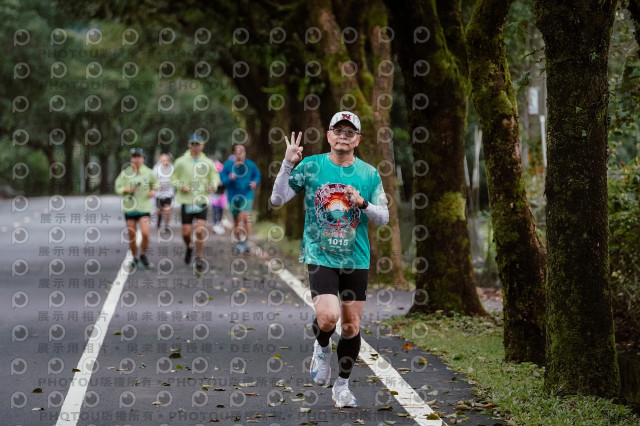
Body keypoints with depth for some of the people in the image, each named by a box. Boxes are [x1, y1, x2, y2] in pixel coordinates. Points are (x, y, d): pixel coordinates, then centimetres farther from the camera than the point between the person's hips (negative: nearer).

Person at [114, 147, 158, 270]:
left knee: (145, 233, -14)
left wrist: (153, 190, -2)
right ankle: (134, 257, 27)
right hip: (129, 208, 1)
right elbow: (118, 187, 1)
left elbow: (155, 183, 17)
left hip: (144, 208, -1)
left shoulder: (148, 172, -1)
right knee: (131, 236, 5)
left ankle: (143, 255, 10)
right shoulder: (125, 173, -3)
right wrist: (127, 190, -17)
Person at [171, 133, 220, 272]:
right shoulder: (181, 162, 1)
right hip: (186, 202, 0)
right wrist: (181, 186, -13)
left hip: (202, 202, 0)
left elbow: (215, 177, 14)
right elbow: (173, 179, 7)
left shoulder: (208, 163, 5)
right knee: (186, 232, 0)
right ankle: (189, 247, 34)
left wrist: (213, 186, -8)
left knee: (200, 231, -11)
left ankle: (199, 258, 5)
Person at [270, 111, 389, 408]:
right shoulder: (311, 166, -1)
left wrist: (363, 204, -14)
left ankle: (342, 386, 23)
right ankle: (322, 347, 14)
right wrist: (288, 165, -16)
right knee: (328, 316, -21)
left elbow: (383, 217, 6)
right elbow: (277, 199, -3)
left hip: (356, 260, 3)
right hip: (320, 256, -2)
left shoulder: (369, 174, 5)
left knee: (351, 326, 5)